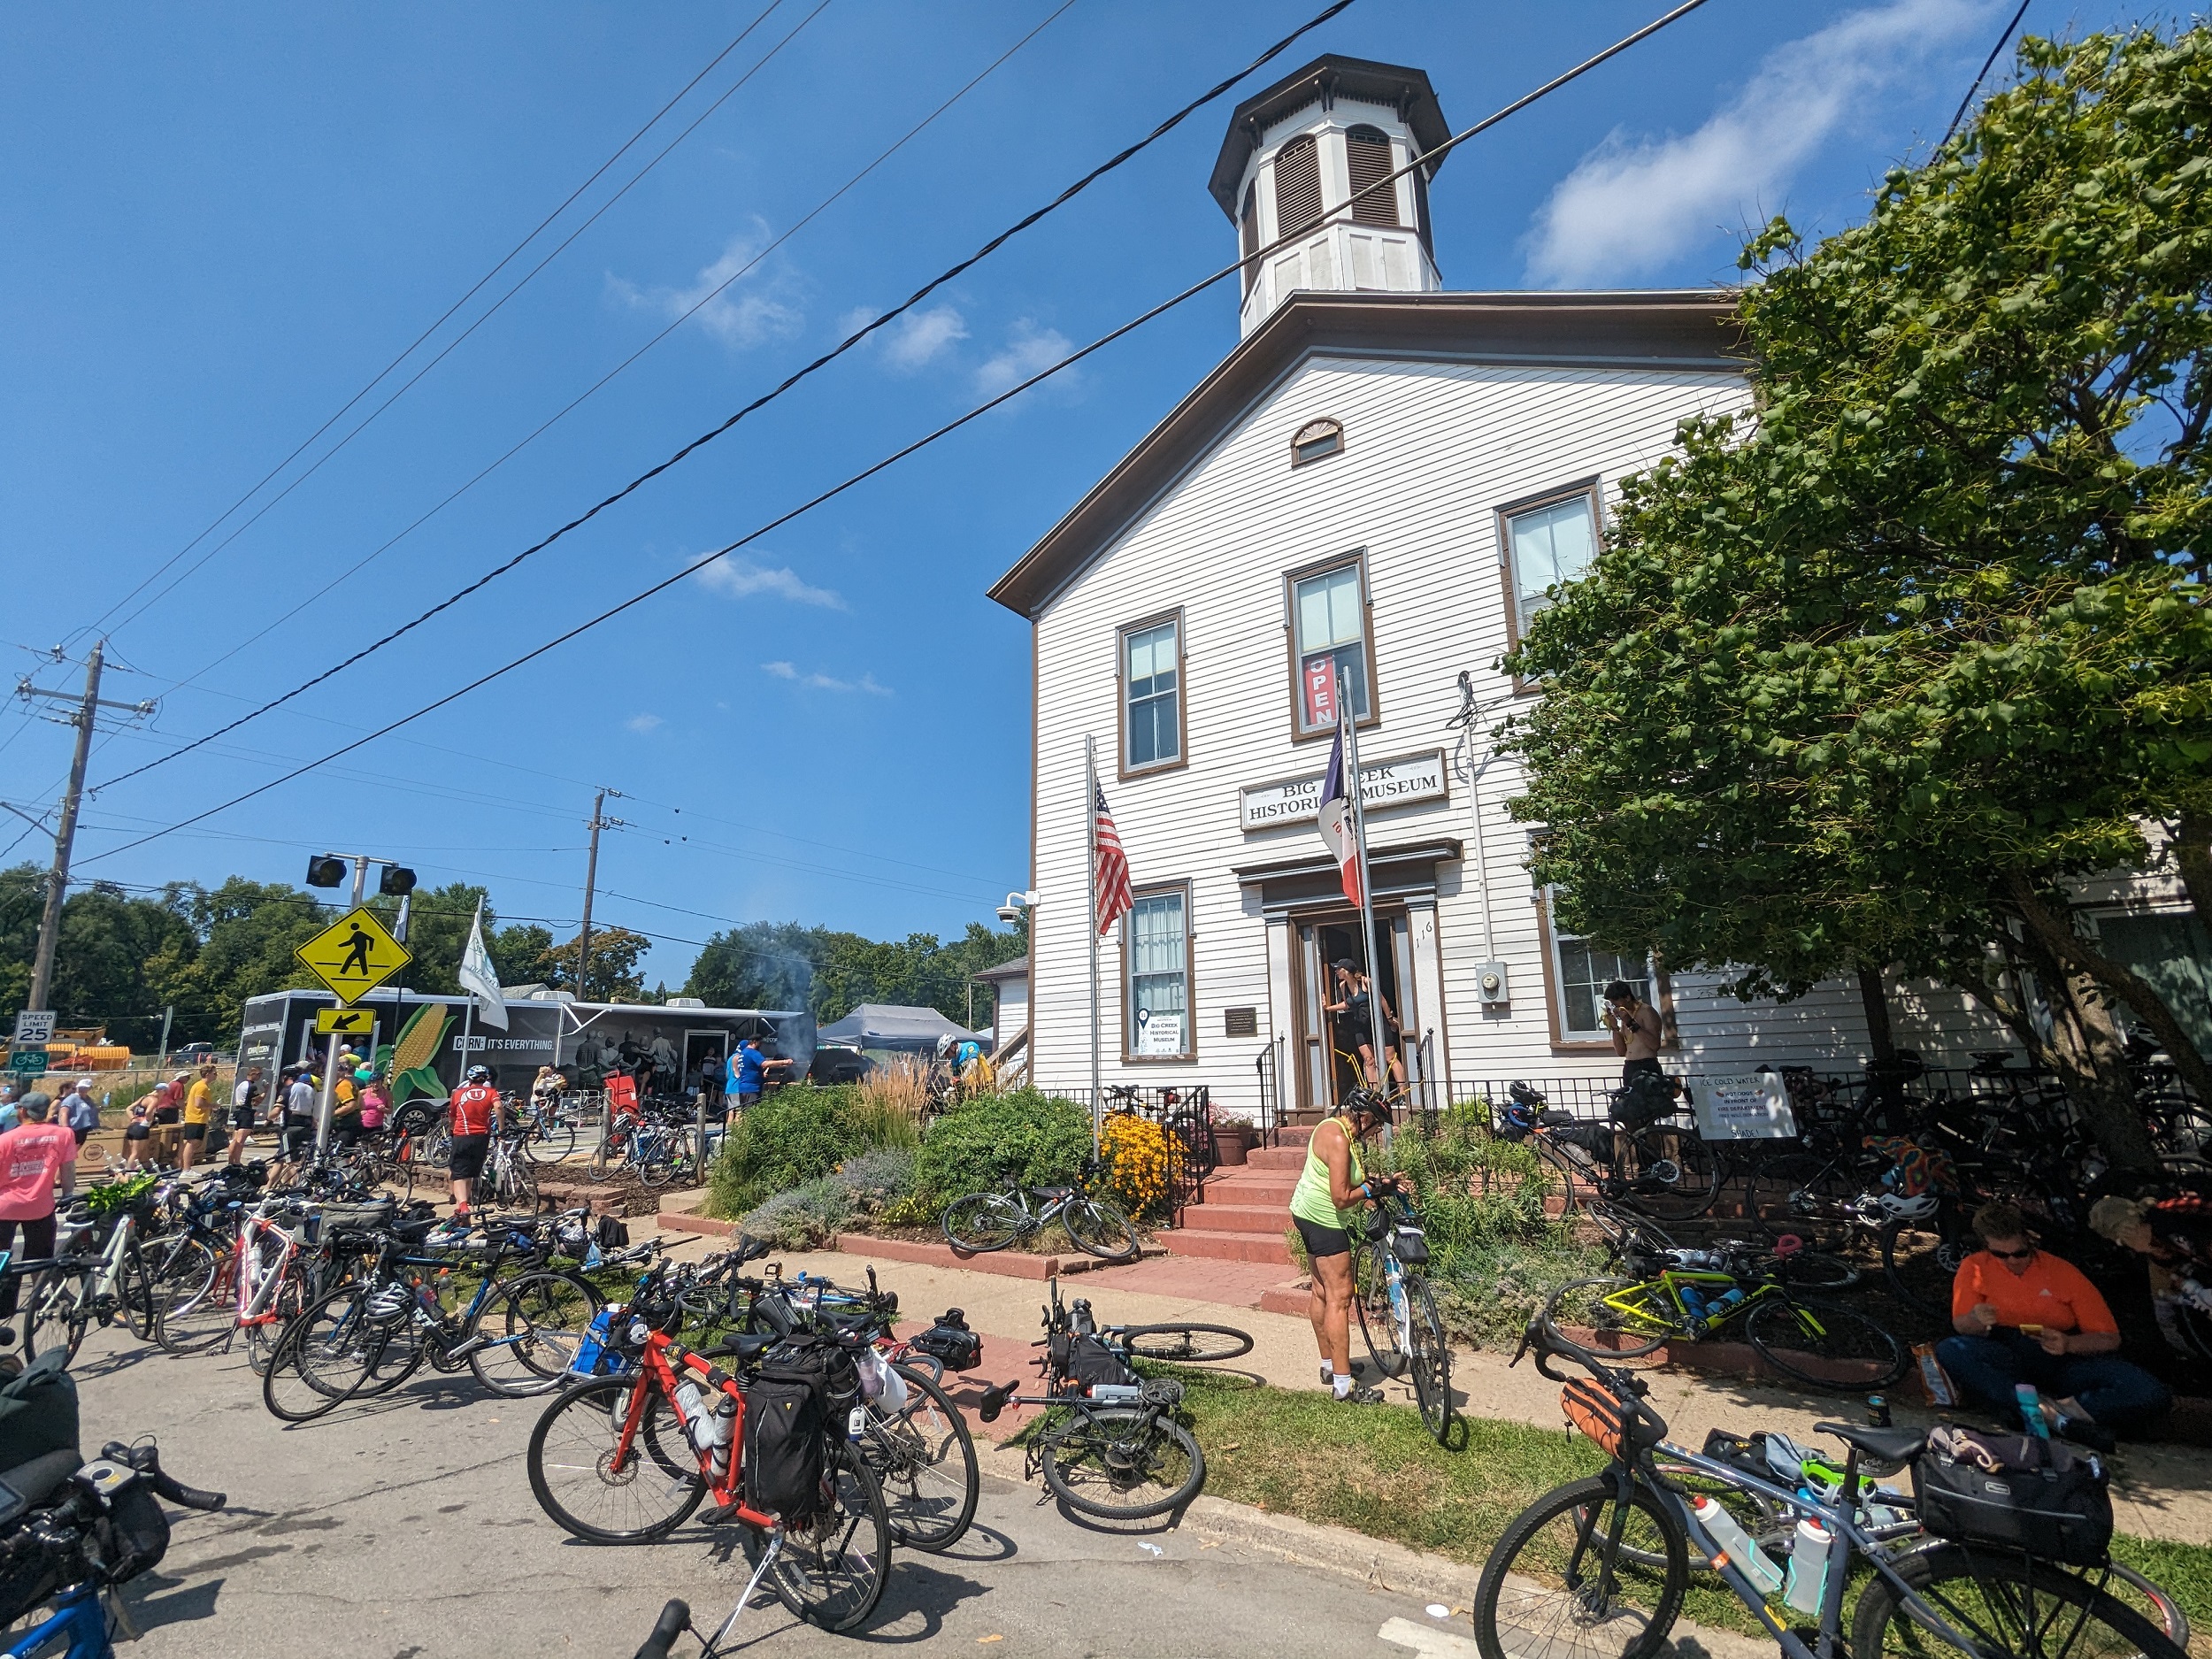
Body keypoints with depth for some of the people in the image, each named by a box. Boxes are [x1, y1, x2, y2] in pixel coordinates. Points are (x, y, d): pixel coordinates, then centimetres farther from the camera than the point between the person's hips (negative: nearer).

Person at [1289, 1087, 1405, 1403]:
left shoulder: (1334, 1127, 7)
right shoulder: (1338, 1139, -24)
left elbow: (1350, 1177, 14)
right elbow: (1342, 1198, -26)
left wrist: (1375, 1180, -1)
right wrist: (1375, 1187, -15)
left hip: (1308, 1213, 11)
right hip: (1324, 1220, -11)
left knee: (1321, 1291, 19)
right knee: (1339, 1297, -7)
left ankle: (1329, 1365, 31)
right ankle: (1343, 1384, -3)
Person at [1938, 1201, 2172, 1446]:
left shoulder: (2062, 1272, 3)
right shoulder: (1976, 1267, 2)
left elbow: (2110, 1339, 3)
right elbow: (1960, 1326, -1)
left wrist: (2068, 1343, -19)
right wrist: (1976, 1320, -26)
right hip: (2006, 1359, -1)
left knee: (2153, 1396, -26)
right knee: (1948, 1350, -36)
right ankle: (2058, 1418, -36)